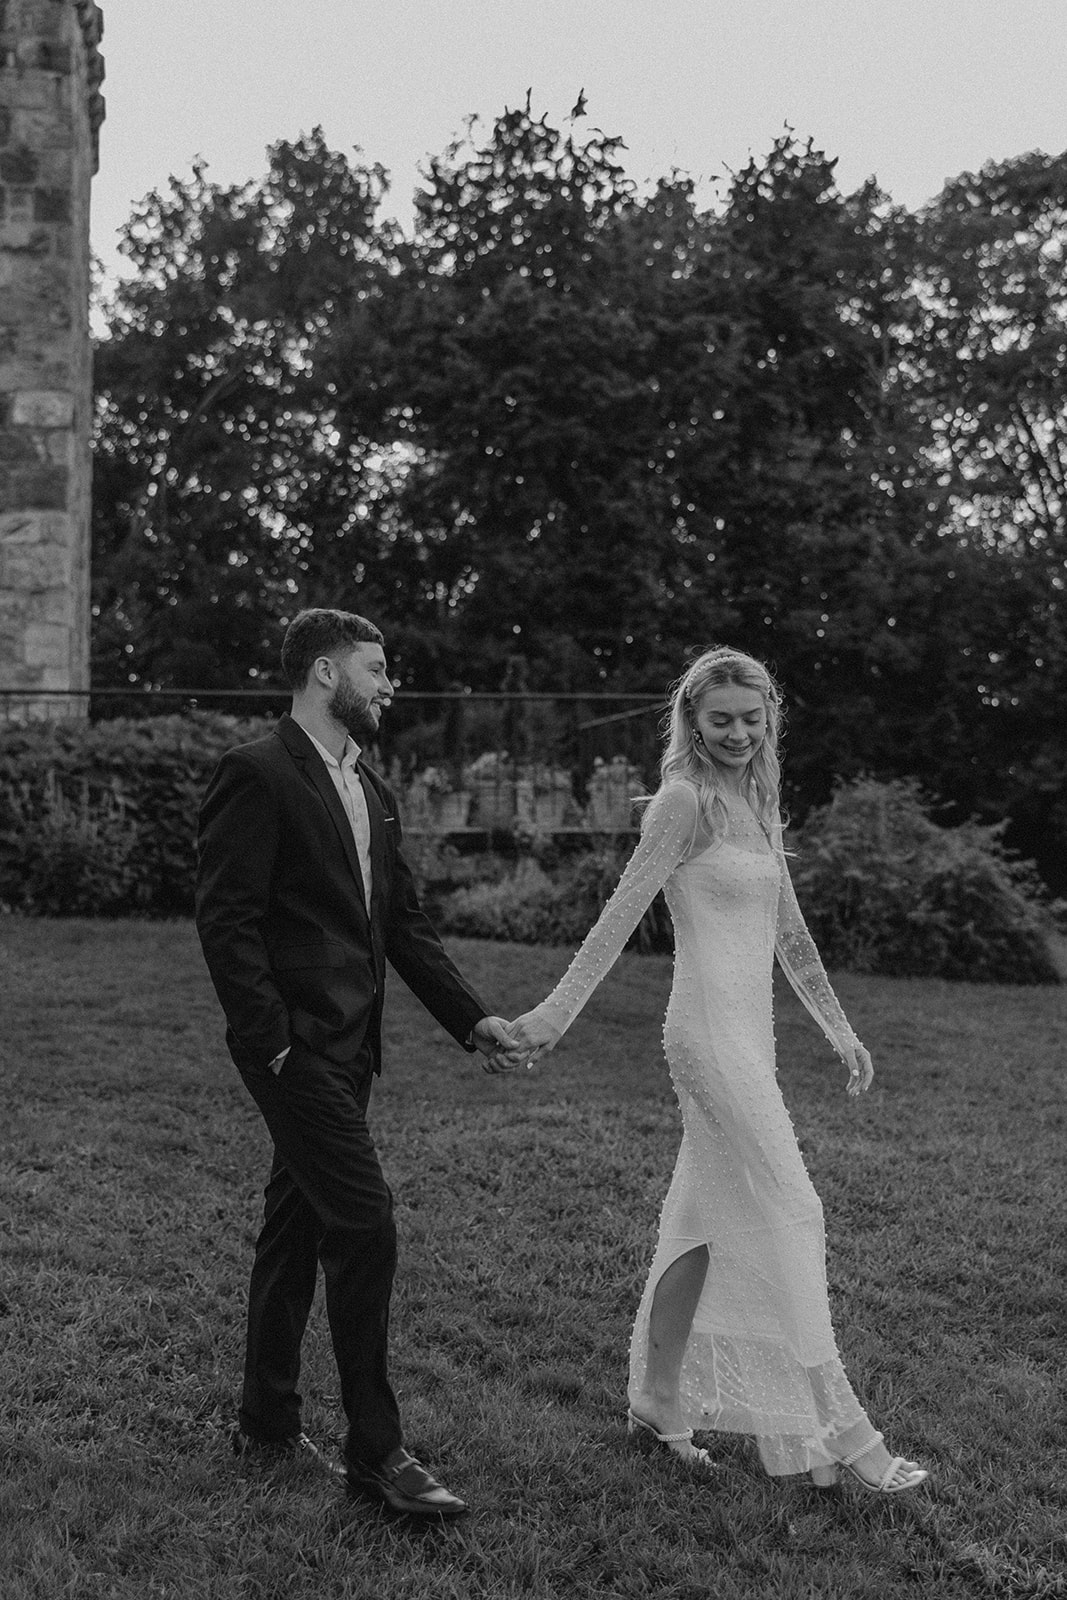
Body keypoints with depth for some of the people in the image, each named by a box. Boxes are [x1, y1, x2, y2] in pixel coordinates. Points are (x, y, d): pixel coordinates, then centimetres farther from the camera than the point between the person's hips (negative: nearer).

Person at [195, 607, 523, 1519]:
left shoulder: (371, 789, 16)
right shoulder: (258, 775, -11)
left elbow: (404, 921, 16)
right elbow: (225, 920, -16)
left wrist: (470, 1018, 7)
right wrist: (272, 1039, -19)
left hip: (347, 1047, 9)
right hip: (296, 1044, -9)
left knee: (298, 1223, 16)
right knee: (364, 1225, -11)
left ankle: (268, 1422, 28)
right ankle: (376, 1451, -1)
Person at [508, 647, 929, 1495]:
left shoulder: (758, 805, 15)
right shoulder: (686, 799, -9)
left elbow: (790, 932, 20)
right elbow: (624, 910, -15)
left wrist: (839, 1028, 22)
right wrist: (560, 1008, -20)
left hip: (749, 1034, 8)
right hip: (711, 1034, -8)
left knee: (709, 1219, 11)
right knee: (789, 1216, -6)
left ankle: (660, 1404, 22)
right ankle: (837, 1432, 0)